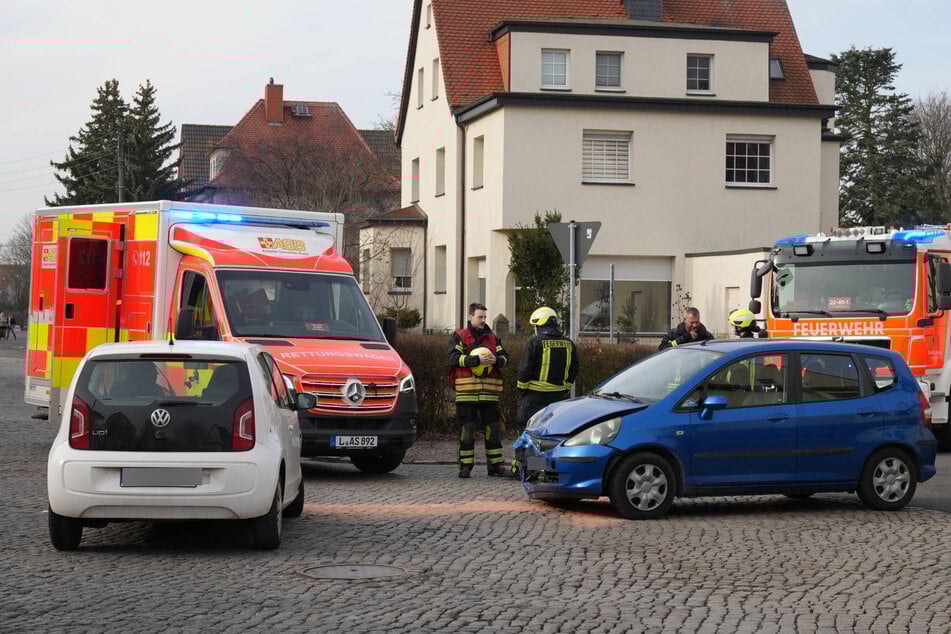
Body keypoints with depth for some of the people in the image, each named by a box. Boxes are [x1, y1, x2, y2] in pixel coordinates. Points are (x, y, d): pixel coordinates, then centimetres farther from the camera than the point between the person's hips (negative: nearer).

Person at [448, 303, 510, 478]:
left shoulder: (492, 337, 15)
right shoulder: (459, 336, 3)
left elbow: (505, 357, 8)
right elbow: (454, 358, -11)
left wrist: (496, 360, -15)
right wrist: (477, 360, -19)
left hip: (489, 391, 3)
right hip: (466, 391, -3)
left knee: (494, 427, 4)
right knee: (466, 429, 1)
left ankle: (495, 464, 14)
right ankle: (465, 465, 9)